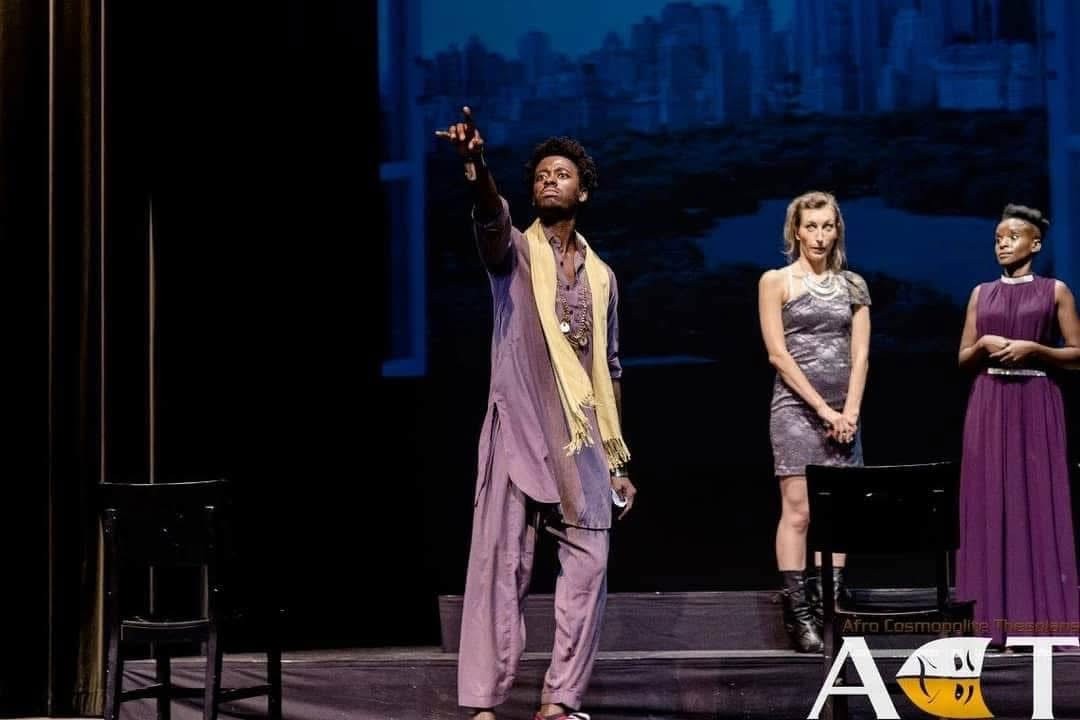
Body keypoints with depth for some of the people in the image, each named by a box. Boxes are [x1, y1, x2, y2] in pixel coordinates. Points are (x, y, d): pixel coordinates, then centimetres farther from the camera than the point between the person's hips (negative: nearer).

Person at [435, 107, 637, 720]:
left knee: (589, 565, -1)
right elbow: (491, 218, -21)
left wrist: (618, 459, 15)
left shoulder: (601, 274, 16)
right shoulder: (514, 251, 4)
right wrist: (477, 168, -44)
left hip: (583, 442, 4)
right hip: (519, 432, -4)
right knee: (500, 563, -6)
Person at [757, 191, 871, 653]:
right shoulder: (776, 281, 1)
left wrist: (849, 410, -7)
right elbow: (778, 353, -6)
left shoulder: (852, 285, 11)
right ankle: (798, 614, -8)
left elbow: (860, 354, 7)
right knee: (798, 511, -8)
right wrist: (823, 408, -11)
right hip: (795, 406, -4)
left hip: (842, 411, 4)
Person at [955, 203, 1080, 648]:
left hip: (1036, 406, -3)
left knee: (1038, 503, -7)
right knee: (990, 504, -2)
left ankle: (1042, 620, -4)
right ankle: (995, 620, 0)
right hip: (989, 406, 3)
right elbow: (963, 359, 14)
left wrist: (1033, 348, -12)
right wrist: (983, 344, -6)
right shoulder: (982, 293, 13)